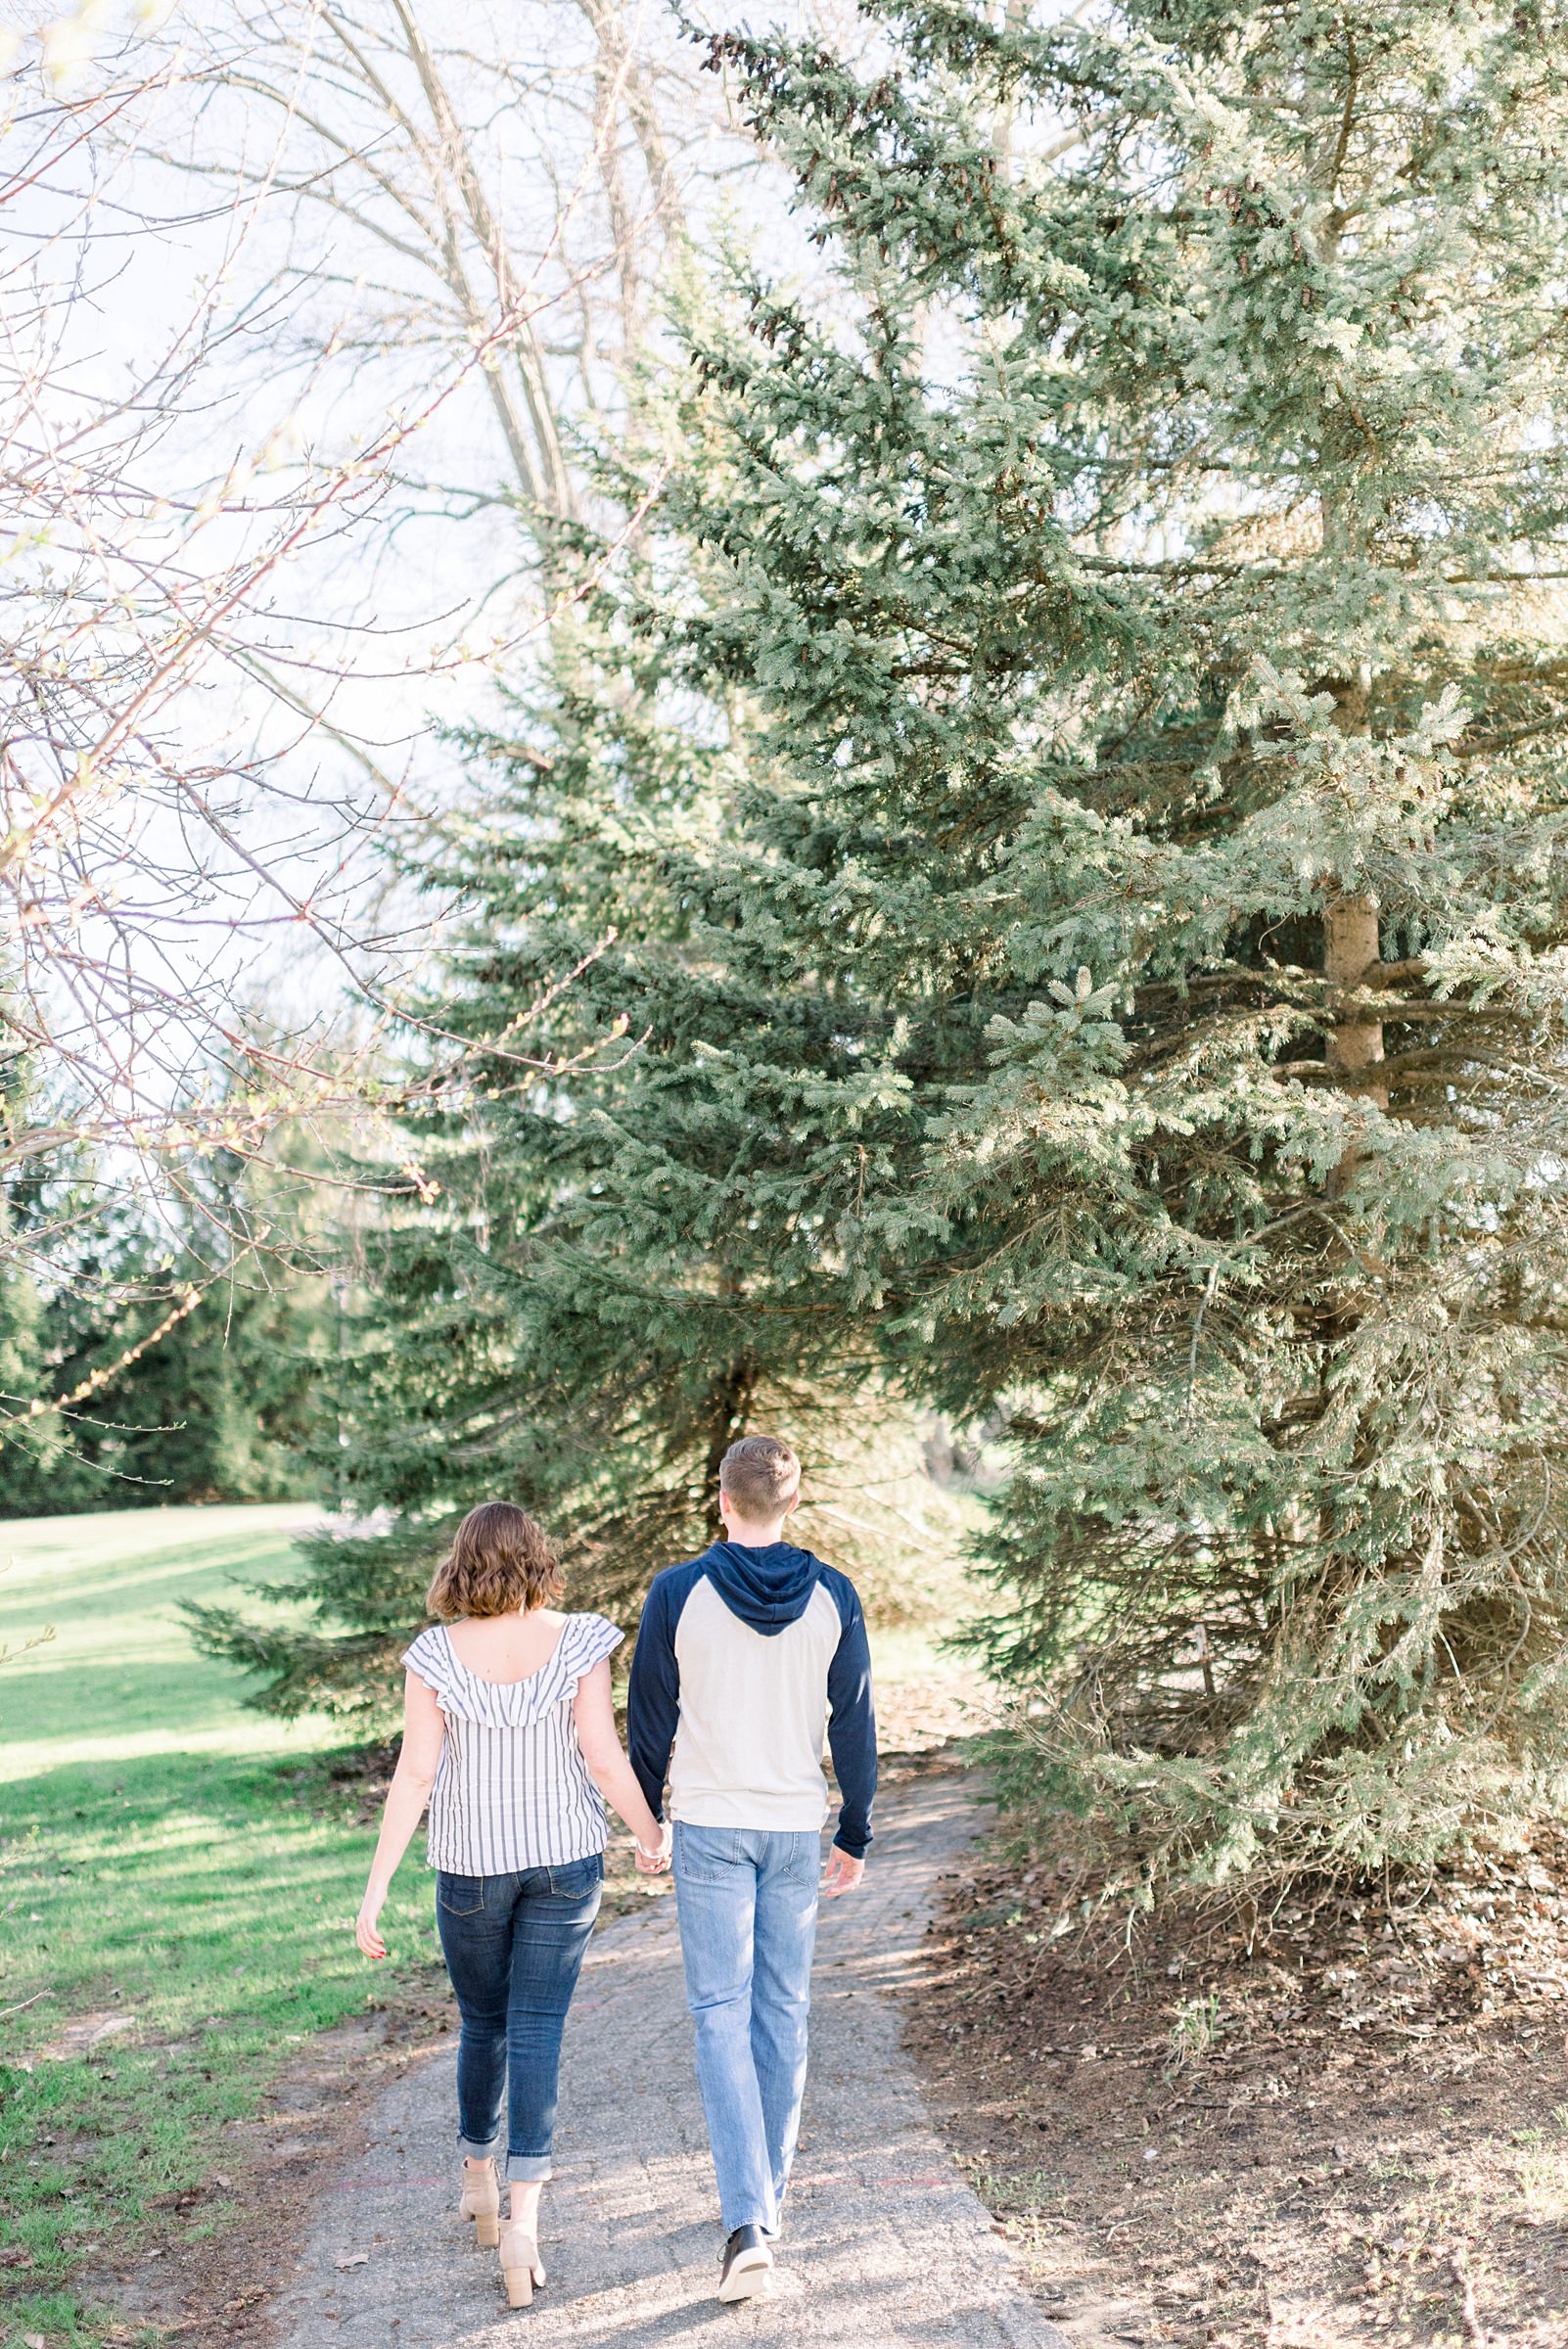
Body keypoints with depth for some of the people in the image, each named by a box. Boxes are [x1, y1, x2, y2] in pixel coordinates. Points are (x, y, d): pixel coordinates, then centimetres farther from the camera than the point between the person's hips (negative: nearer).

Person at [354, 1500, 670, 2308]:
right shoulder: (576, 1643, -10)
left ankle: (478, 2181, 37)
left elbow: (414, 1775, -12)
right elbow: (605, 1760, -10)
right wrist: (653, 1836, 7)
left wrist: (376, 1890, -7)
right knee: (537, 2032, 2)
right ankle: (523, 2220, -8)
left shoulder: (436, 1655, -10)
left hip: (471, 1864, 1)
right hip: (565, 1859, 0)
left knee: (482, 2024, 20)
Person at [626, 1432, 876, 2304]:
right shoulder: (832, 1596, -2)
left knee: (721, 2014, 0)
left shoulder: (679, 1592, -8)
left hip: (711, 1826, -2)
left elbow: (651, 1718, -1)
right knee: (784, 2012, 14)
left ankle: (747, 2221, -12)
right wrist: (856, 1835, 11)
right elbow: (855, 1725, 1)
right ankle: (769, 2198, 26)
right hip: (797, 1828, 2)